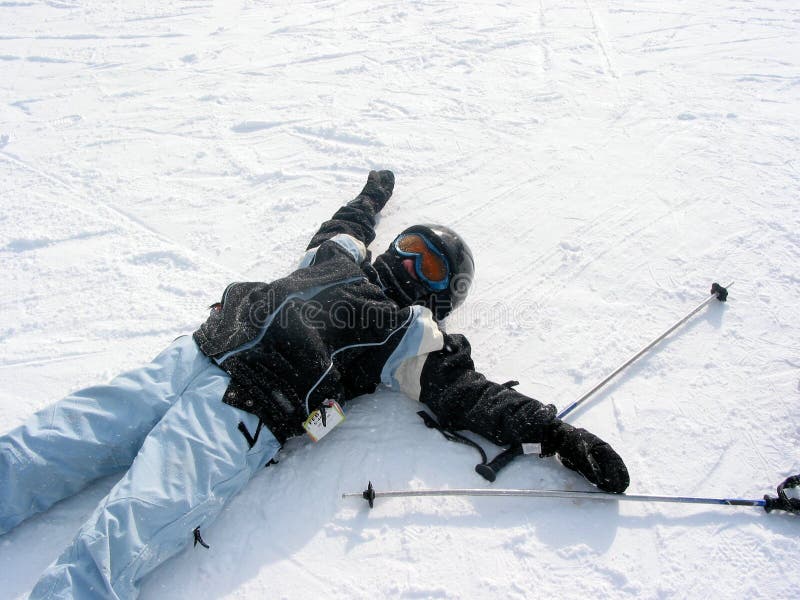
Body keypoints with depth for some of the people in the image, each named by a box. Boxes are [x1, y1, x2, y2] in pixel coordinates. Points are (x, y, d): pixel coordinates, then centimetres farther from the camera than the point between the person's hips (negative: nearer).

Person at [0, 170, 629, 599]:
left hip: (242, 411, -5)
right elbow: (341, 224, 45)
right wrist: (371, 195, 62)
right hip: (194, 353, 5)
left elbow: (469, 393, 1)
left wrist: (556, 433, -5)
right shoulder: (339, 255, 23)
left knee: (123, 537, -22)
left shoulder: (412, 335, 8)